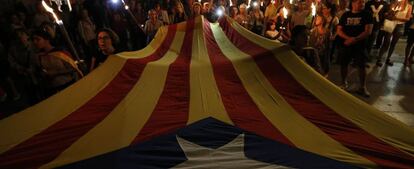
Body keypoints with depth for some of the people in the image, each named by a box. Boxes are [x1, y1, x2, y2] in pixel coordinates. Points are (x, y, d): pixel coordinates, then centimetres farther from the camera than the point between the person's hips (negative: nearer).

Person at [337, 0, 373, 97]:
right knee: (344, 64, 7)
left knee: (362, 66, -4)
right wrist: (349, 38, -16)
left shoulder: (366, 15, 0)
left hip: (359, 45, -2)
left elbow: (368, 31, -8)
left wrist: (355, 40, -19)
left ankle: (363, 87, 6)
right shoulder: (345, 15, 6)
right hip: (345, 45, 2)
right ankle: (344, 84, 25)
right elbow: (339, 30, 1)